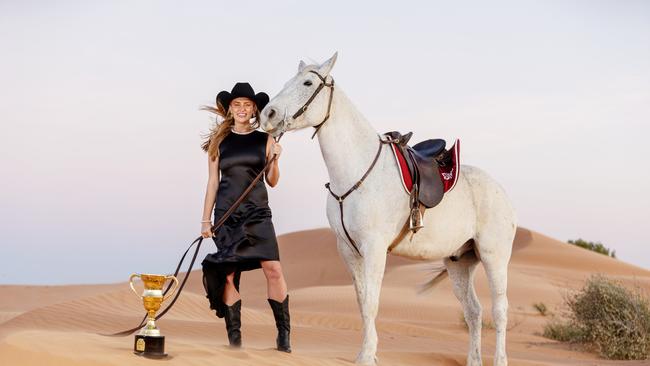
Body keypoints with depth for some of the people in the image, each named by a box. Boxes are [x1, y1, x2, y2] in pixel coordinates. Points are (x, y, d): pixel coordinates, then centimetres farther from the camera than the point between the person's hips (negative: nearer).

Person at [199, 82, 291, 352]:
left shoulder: (265, 140, 6)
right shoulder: (219, 141, 6)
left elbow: (272, 181, 10)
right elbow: (213, 181, 9)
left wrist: (274, 160, -9)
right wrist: (205, 219, 6)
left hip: (257, 212, 0)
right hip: (226, 213, 1)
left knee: (273, 269, -11)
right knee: (228, 274, -1)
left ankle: (284, 334, -4)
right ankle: (234, 336, 6)